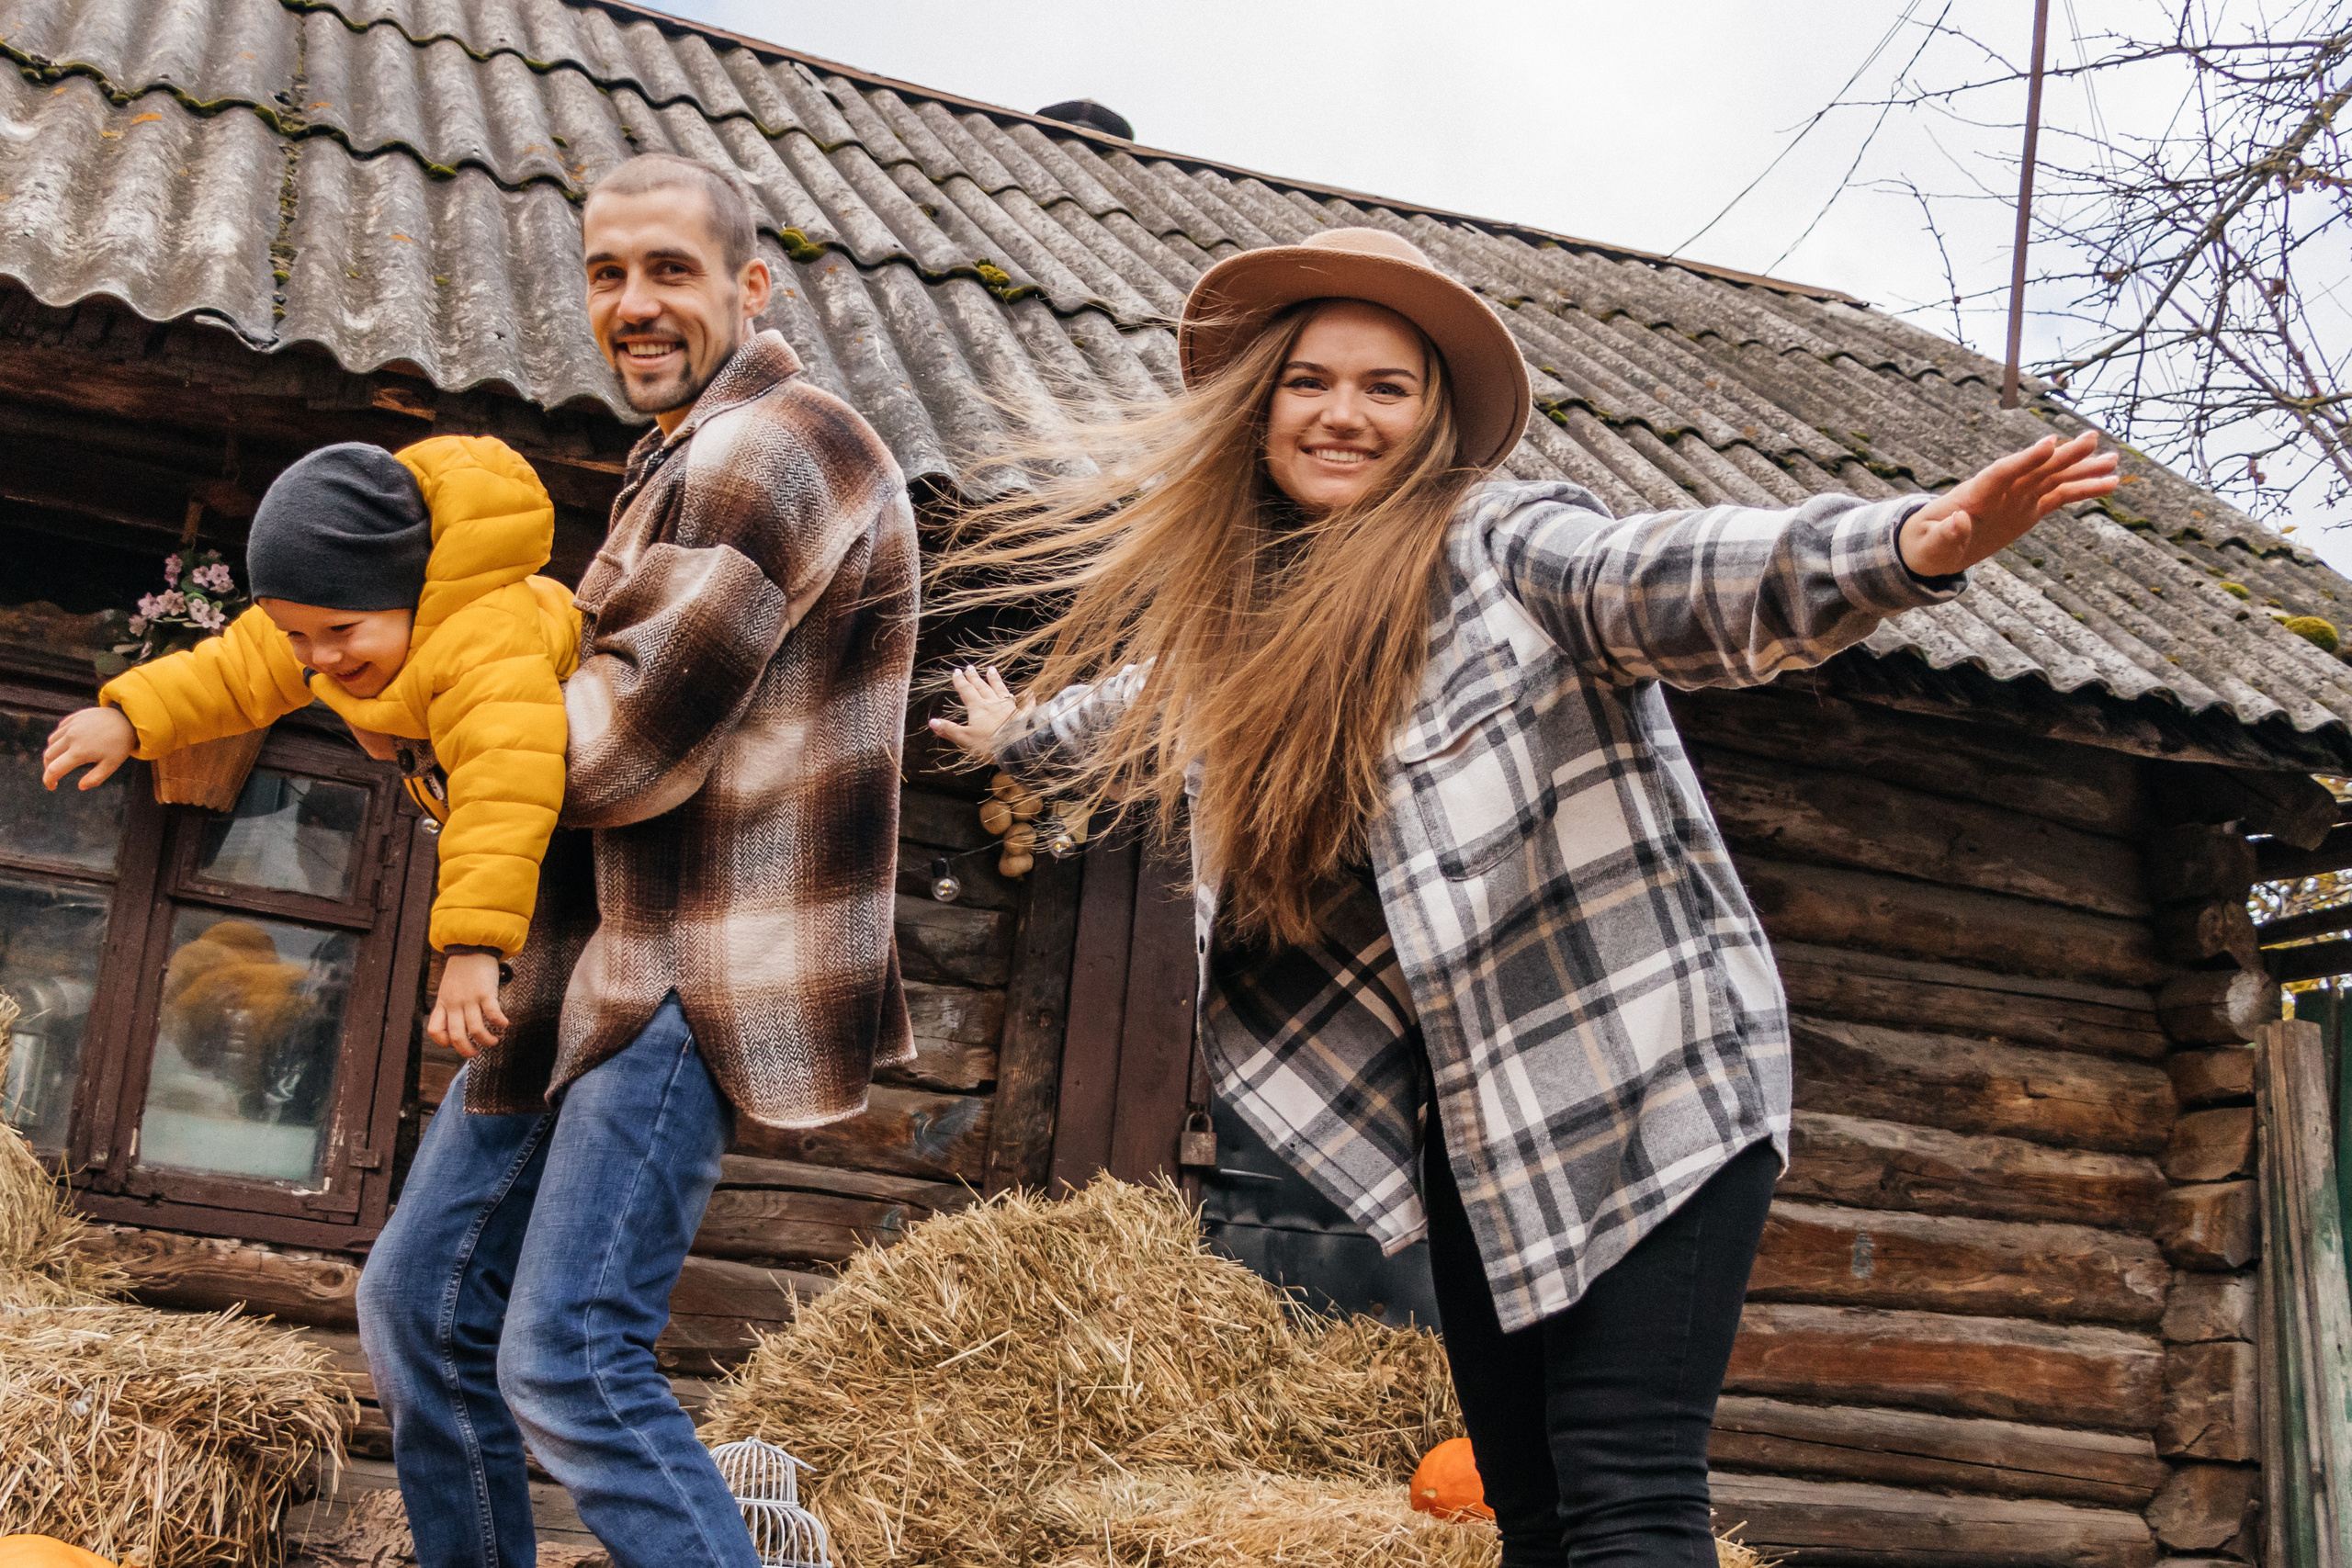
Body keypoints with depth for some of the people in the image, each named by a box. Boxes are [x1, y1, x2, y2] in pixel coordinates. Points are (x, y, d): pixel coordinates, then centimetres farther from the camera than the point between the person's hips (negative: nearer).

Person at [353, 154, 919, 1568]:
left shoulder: (765, 453, -15)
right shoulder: (688, 461, 21)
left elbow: (627, 744, -19)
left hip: (698, 972, -11)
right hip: (600, 951, 11)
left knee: (570, 1361, -14)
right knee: (422, 1302, 15)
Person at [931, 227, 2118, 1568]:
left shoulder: (1501, 544, -8)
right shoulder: (1259, 631, 13)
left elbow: (1677, 580, -27)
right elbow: (1160, 707, 36)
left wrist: (1909, 545, -45)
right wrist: (1018, 732, 54)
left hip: (1648, 1089, -7)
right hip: (1485, 1129, 7)